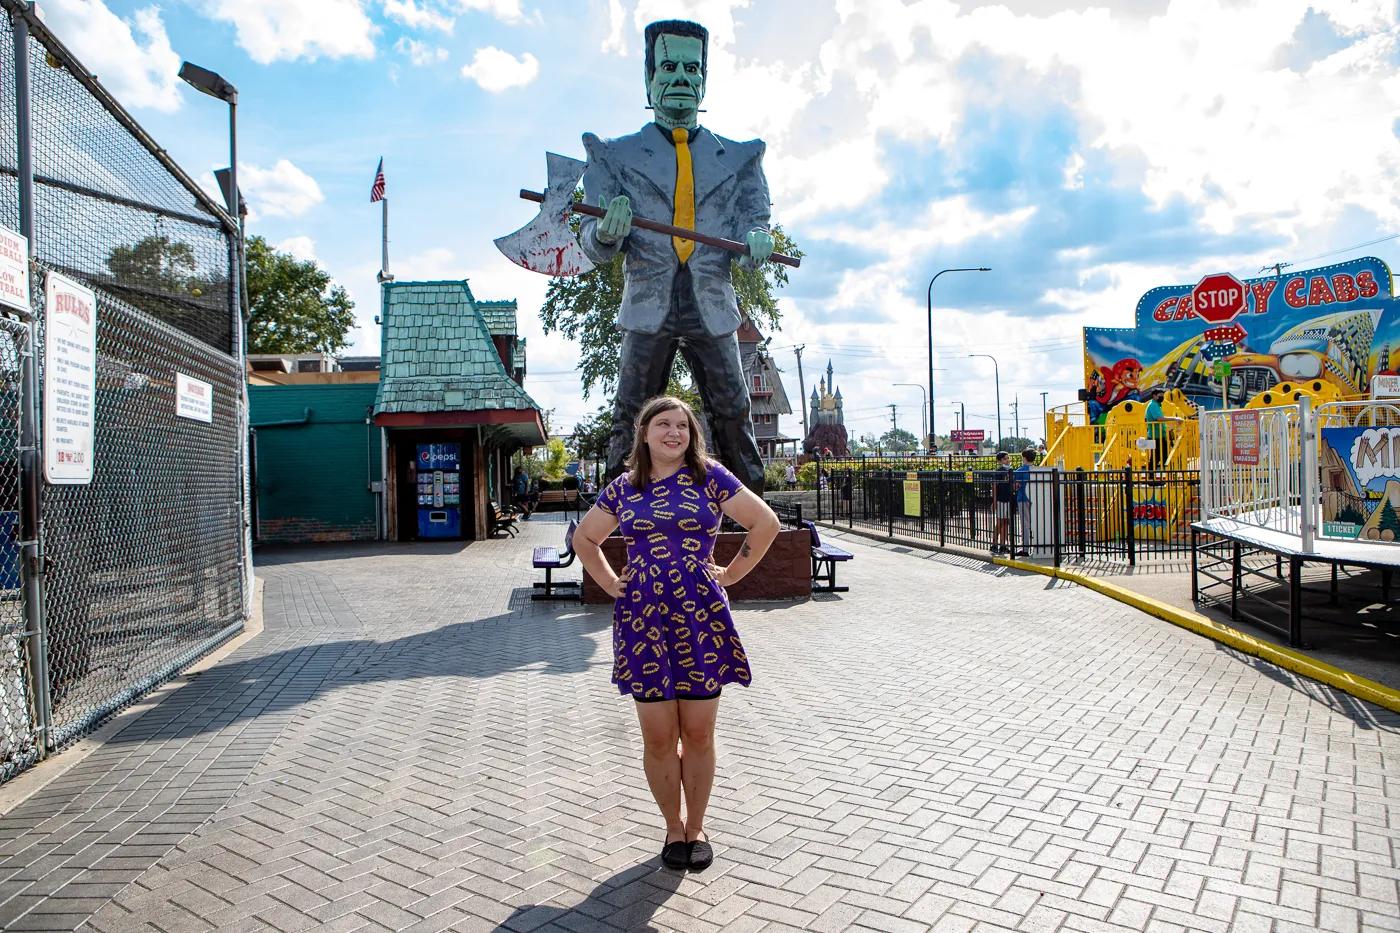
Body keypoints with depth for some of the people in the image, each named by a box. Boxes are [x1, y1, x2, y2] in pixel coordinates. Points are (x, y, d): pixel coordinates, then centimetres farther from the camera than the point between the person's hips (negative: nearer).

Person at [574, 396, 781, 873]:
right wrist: (610, 583, 9)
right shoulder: (623, 488, 7)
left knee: (698, 734, 6)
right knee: (658, 737, 5)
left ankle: (696, 828, 26)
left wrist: (731, 573, 1)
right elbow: (584, 537, 20)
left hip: (701, 619, -1)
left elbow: (765, 522, 3)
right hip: (642, 621, 1)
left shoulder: (710, 477, 1)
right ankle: (673, 829, 25)